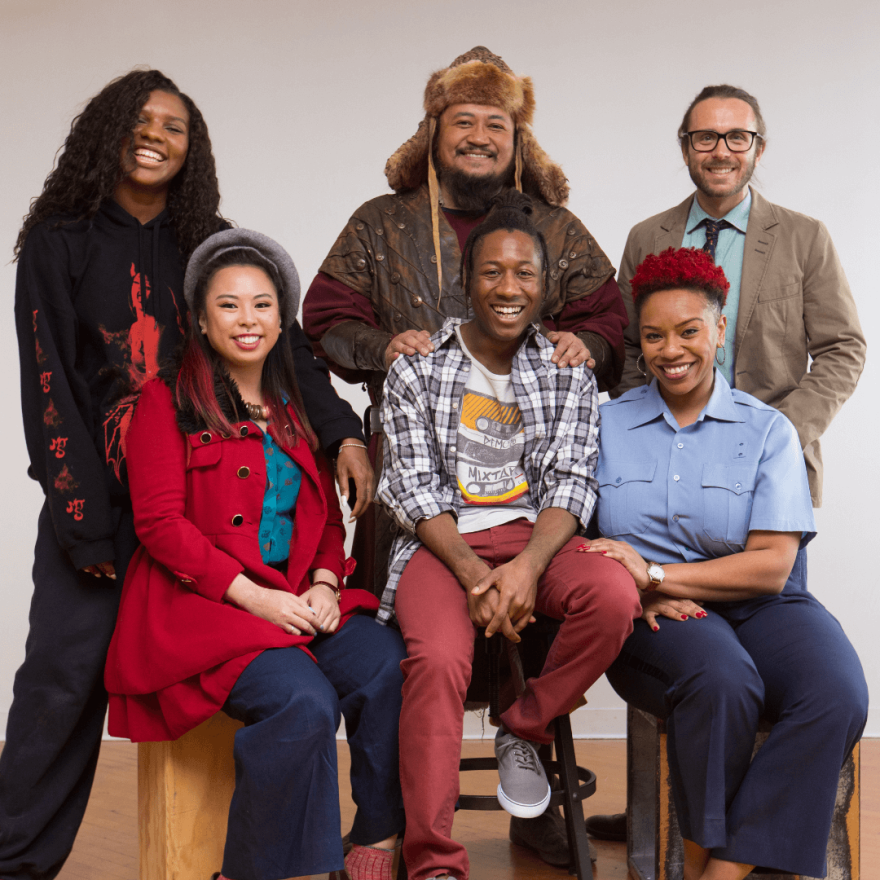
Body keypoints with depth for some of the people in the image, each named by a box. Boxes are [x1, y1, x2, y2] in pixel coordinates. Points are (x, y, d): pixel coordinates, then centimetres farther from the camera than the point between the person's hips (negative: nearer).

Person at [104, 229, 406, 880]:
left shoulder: (296, 405, 19)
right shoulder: (168, 400, 2)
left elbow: (327, 514, 19)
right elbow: (160, 521, -7)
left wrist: (325, 583, -3)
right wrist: (251, 594, -15)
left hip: (297, 598, 5)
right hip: (201, 605, -5)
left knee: (391, 669, -23)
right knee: (305, 702, -31)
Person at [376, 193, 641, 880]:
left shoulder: (568, 371, 10)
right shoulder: (417, 368, 5)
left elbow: (572, 480, 1)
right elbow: (414, 488, -1)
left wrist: (527, 567, -19)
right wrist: (474, 574, -17)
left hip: (536, 534, 2)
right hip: (443, 541, -2)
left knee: (614, 596, -30)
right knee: (437, 659, -31)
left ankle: (524, 730, -3)